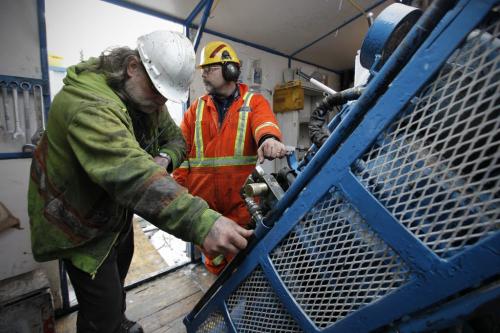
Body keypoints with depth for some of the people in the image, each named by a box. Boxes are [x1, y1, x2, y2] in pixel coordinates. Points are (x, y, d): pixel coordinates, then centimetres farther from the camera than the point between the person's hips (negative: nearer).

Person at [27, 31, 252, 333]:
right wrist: (202, 222, -60)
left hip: (116, 210, 8)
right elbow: (130, 173, -50)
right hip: (80, 223, -8)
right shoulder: (89, 103, -35)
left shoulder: (148, 98, -5)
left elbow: (176, 138, 1)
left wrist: (164, 159, -24)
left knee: (118, 276, 29)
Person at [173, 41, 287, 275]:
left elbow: (264, 122, -21)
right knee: (213, 259, 21)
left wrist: (269, 139, -45)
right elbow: (182, 149, 6)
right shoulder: (197, 108, 10)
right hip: (203, 200, 3)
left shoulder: (254, 102, 1)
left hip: (241, 201, -2)